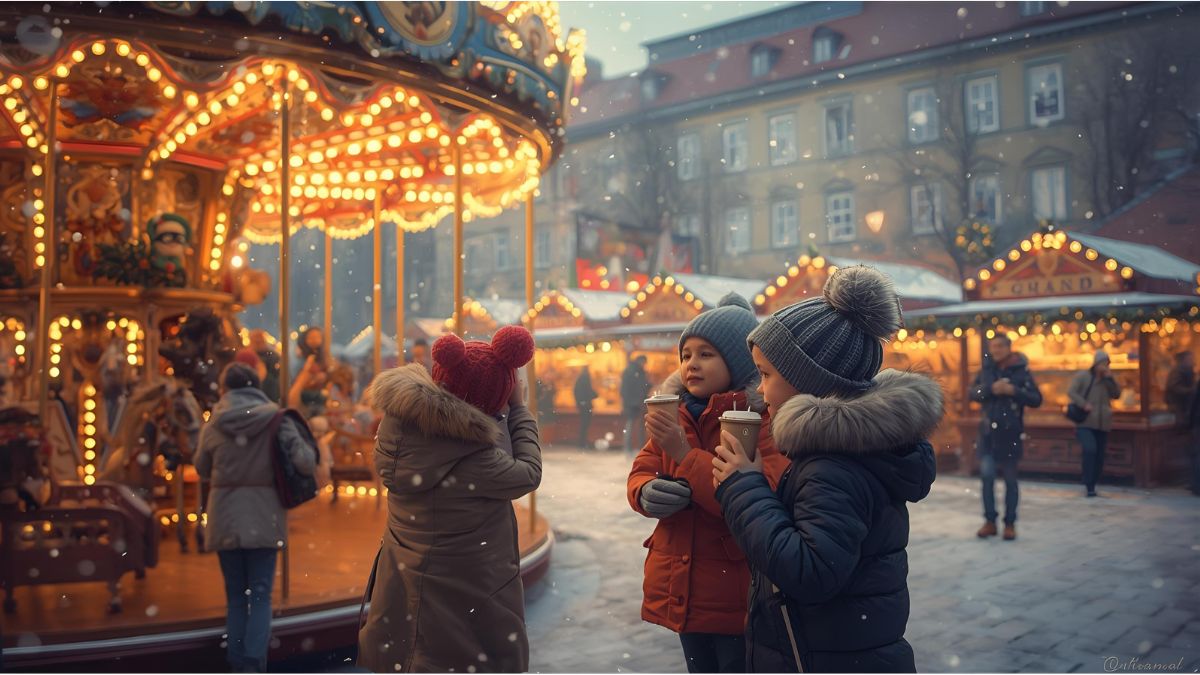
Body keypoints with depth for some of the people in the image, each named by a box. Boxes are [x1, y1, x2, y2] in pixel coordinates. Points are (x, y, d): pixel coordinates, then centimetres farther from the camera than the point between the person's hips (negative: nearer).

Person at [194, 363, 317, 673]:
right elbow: (305, 464, -15)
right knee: (261, 595, 4)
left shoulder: (214, 425, -1)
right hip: (263, 518, -1)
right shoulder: (277, 421, -6)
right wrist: (308, 447, 6)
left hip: (225, 519, 1)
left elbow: (202, 471, 12)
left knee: (235, 595, 13)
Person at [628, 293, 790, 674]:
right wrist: (647, 493, -18)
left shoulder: (767, 418, -14)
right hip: (682, 587, 7)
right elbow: (641, 473, 7)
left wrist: (686, 454, -26)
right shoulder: (676, 413, 7)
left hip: (739, 595, -6)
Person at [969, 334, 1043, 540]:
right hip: (988, 431, 2)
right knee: (986, 475, -5)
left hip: (1011, 432, -2)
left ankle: (1010, 524, 17)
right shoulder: (986, 369, 5)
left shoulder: (1021, 371, -4)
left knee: (1010, 479, 6)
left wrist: (1014, 391, -18)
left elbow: (1037, 399, -5)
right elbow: (973, 393, 3)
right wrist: (991, 389, -14)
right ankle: (990, 521, 7)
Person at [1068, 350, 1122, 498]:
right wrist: (1084, 404, -21)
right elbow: (1071, 392, -9)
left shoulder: (1107, 379, 11)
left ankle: (1092, 485, 17)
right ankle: (1089, 485, -16)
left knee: (1099, 455, 5)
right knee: (1090, 449, -23)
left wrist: (1110, 378, -7)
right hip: (1085, 423, -5)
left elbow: (1117, 394, 3)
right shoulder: (1082, 376, -3)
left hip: (1102, 424, 5)